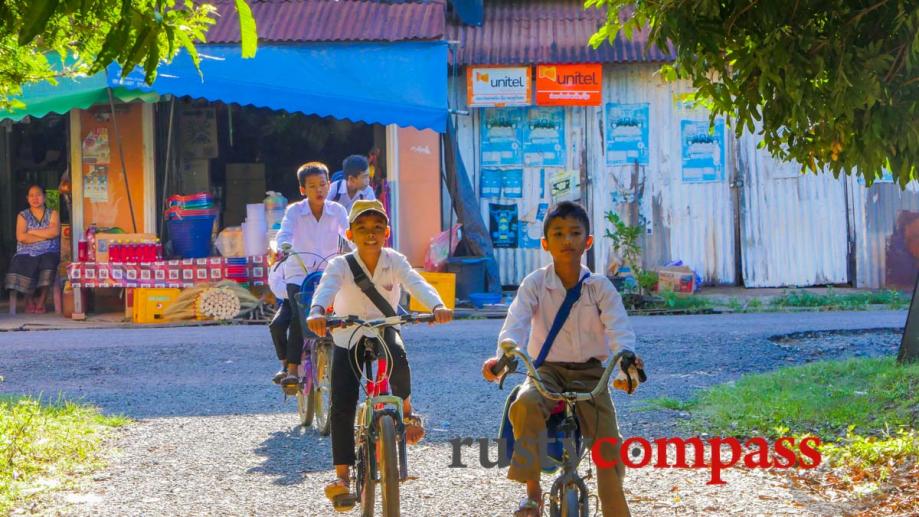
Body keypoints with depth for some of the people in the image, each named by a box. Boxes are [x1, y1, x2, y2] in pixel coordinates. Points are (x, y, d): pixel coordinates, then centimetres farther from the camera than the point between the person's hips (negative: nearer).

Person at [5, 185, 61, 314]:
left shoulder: (52, 214, 13)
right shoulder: (22, 216, 12)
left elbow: (55, 232, -6)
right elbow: (21, 237, -5)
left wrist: (32, 232, -5)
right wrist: (45, 235, -5)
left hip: (48, 253, 0)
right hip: (27, 254, 0)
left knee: (48, 264, -36)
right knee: (20, 265, -34)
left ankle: (41, 302, -18)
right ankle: (29, 300, -9)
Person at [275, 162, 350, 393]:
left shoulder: (337, 211, 0)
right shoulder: (294, 211, -4)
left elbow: (347, 236, -10)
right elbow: (284, 233, -19)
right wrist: (285, 247, -41)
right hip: (299, 272, -2)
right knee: (299, 316, -24)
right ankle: (291, 371, -21)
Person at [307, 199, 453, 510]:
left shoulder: (394, 261, -10)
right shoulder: (341, 265, -15)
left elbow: (416, 283, -28)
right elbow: (326, 288, -34)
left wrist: (437, 306, -48)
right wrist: (317, 312, -57)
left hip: (384, 331, 0)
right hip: (349, 339, 0)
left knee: (398, 360, -35)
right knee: (342, 406, -15)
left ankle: (406, 410, -5)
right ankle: (342, 475, -9)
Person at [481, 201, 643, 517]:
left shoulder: (600, 287, -1)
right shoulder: (535, 283, -3)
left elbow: (618, 328, -15)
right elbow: (516, 322, -17)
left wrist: (626, 356, -38)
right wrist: (504, 355, -39)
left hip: (589, 372, 1)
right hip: (547, 370, -1)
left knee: (608, 441, -15)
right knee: (526, 404, -34)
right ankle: (532, 491, -23)